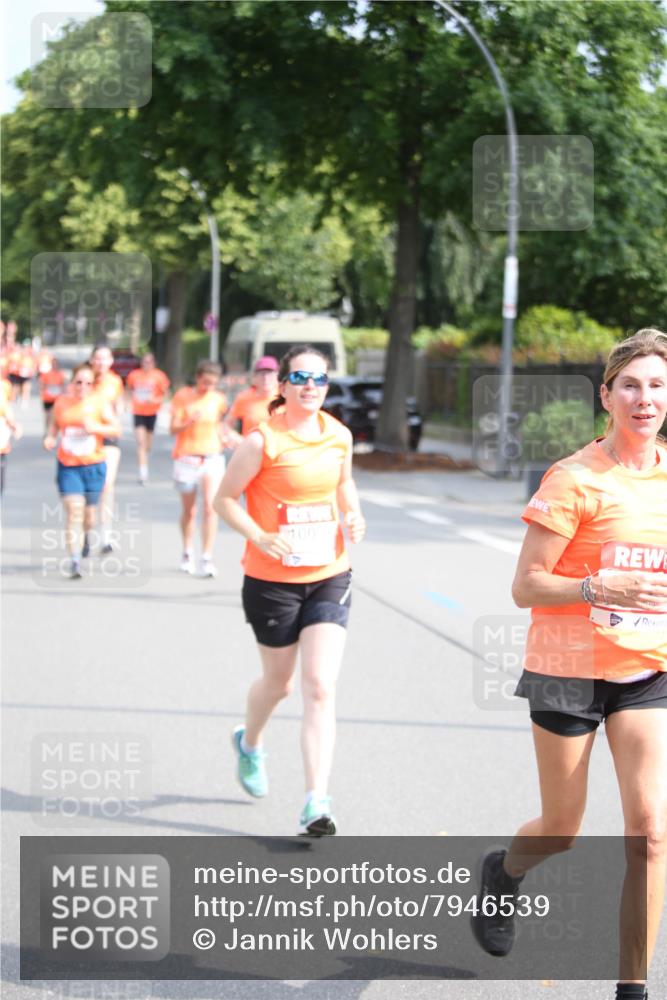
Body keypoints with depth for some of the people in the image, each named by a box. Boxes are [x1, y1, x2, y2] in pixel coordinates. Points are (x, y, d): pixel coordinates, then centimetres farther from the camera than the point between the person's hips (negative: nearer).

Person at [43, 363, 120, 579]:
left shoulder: (99, 402, -1)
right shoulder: (61, 403, 4)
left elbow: (116, 429, -4)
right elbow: (53, 427, 15)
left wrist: (96, 427, -21)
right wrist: (50, 439, -6)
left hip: (94, 466, 0)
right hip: (68, 466, 0)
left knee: (89, 515, 9)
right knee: (73, 512, -12)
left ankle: (86, 535, 46)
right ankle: (74, 561, -13)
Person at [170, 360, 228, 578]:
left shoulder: (218, 399, 1)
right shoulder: (183, 396, -5)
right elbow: (173, 428, -9)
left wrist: (222, 435, 2)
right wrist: (189, 422, -27)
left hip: (212, 458, 1)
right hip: (187, 459, -1)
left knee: (210, 507, -15)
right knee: (189, 511, 10)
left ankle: (207, 558, -13)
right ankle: (188, 553, 32)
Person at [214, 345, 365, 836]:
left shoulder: (339, 436, 1)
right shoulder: (263, 440, -14)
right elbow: (224, 499, -8)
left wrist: (354, 515, 0)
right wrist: (261, 537, -22)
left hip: (329, 576, 3)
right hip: (272, 580, -3)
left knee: (321, 688, -9)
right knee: (279, 680, 15)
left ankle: (316, 803, -9)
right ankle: (249, 742, 50)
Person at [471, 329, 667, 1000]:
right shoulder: (574, 479, -12)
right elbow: (525, 587, -13)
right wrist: (602, 588, -26)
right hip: (568, 667, -3)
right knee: (561, 832, 10)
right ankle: (501, 872, 46)